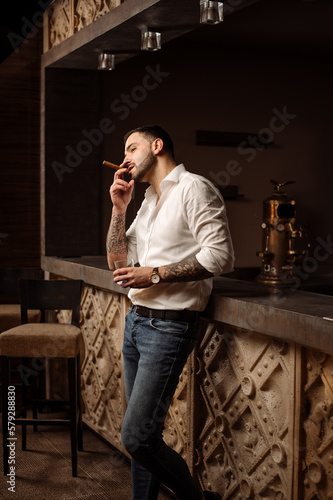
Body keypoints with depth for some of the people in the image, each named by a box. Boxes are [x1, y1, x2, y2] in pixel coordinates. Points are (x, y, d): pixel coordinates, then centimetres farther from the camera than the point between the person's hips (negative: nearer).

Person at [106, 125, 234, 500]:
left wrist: (155, 275, -17)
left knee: (136, 437, -10)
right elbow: (116, 260, 17)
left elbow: (220, 256, -19)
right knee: (142, 434, 12)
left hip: (169, 325, -8)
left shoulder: (193, 189, -9)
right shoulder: (149, 200, 18)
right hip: (136, 321, 8)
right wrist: (119, 207, 7)